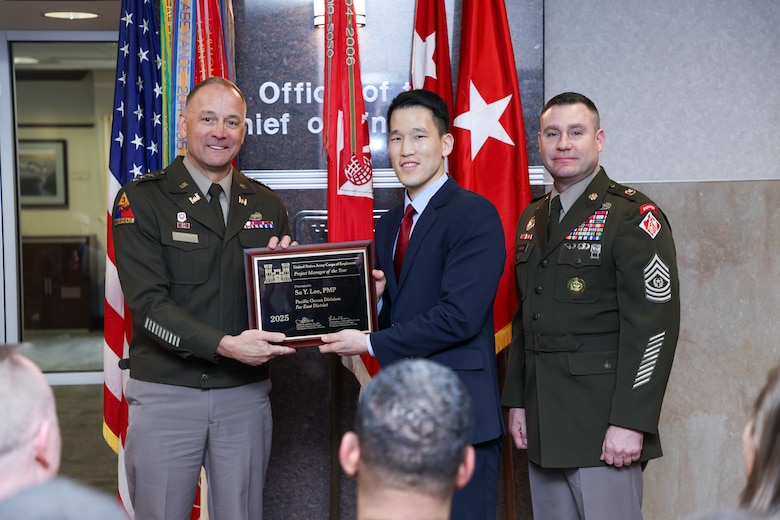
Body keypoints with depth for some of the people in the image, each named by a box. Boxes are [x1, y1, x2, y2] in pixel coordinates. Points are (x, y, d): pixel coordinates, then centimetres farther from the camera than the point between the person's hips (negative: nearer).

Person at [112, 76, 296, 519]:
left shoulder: (268, 206, 9)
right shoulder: (142, 200, -4)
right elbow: (148, 303, -13)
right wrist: (224, 345, -25)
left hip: (246, 391, 3)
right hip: (166, 391, -3)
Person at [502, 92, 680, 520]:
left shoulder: (633, 216, -8)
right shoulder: (531, 220, 15)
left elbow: (654, 324, -14)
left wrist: (630, 422, -19)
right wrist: (516, 400, 13)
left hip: (602, 421, -6)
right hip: (542, 422, 7)